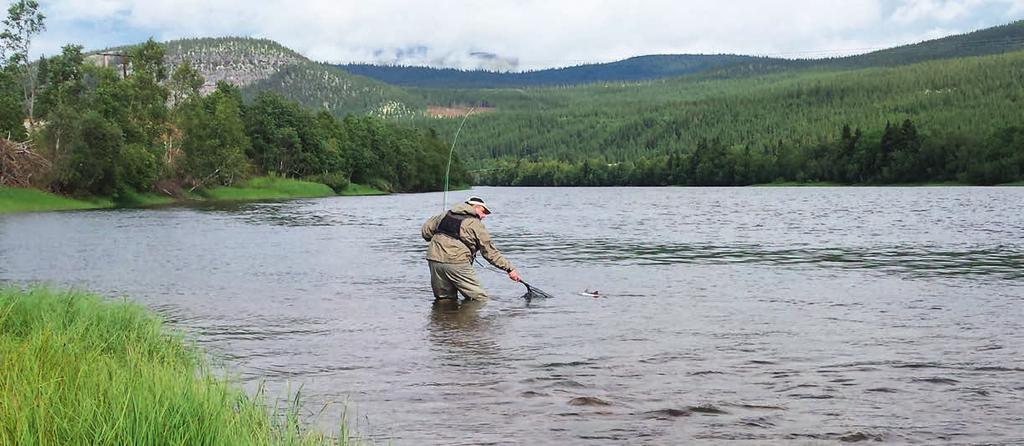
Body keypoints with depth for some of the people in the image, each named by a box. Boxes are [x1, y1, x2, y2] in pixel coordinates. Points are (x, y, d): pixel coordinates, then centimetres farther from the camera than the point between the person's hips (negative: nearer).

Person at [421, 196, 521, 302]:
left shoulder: (445, 215, 19)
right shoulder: (476, 224, 4)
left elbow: (425, 230, 21)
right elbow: (490, 252, 3)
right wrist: (509, 269, 7)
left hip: (433, 259, 6)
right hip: (456, 261, -6)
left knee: (443, 299, 16)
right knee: (480, 299, -1)